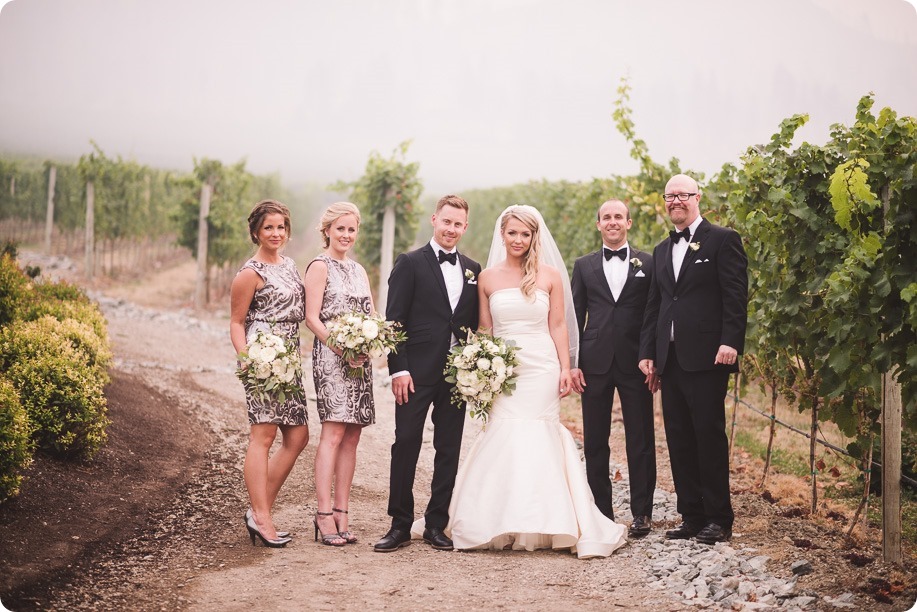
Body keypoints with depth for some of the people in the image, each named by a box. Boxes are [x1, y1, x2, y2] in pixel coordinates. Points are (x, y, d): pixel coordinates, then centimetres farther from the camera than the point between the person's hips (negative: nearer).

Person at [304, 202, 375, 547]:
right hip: (331, 357, -7)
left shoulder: (358, 270, 20)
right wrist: (342, 348, -18)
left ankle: (341, 514, 6)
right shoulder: (320, 266, 0)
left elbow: (372, 316, 17)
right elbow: (312, 317, -8)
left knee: (351, 437, 3)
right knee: (333, 434, -13)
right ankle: (324, 515, -12)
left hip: (360, 360, 7)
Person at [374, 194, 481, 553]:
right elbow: (394, 320, -6)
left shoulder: (473, 270, 13)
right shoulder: (410, 264, -1)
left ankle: (436, 525, 17)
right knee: (406, 445, -2)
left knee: (449, 450, 8)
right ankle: (400, 526, 6)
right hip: (417, 372, -4)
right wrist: (398, 369, -13)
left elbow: (476, 324, 14)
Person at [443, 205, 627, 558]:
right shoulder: (487, 277, 7)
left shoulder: (550, 275, 3)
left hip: (541, 367, -1)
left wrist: (565, 369, -4)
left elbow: (558, 326, 3)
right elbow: (484, 329, 9)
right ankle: (501, 526, 6)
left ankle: (541, 524, 6)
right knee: (503, 439, -3)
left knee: (538, 440, -2)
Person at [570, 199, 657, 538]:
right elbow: (575, 317, 8)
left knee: (640, 442, 2)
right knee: (594, 443, 6)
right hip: (595, 363, 2)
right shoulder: (584, 266, 10)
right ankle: (602, 513, 15)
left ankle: (641, 513, 11)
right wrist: (573, 363, 0)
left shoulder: (648, 263, 5)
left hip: (635, 363, -2)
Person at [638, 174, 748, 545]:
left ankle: (719, 519, 4)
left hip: (706, 357, -7)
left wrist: (730, 342, -18)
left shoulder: (722, 240, 0)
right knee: (679, 441, 7)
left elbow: (736, 296, -8)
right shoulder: (661, 251, 20)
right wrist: (647, 352, 12)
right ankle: (691, 516, 14)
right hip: (670, 359, 7)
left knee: (710, 437, -4)